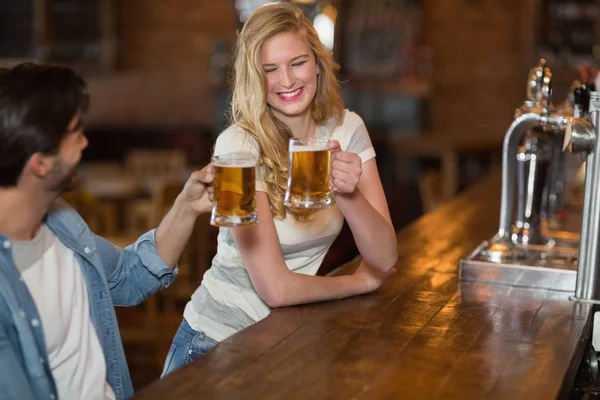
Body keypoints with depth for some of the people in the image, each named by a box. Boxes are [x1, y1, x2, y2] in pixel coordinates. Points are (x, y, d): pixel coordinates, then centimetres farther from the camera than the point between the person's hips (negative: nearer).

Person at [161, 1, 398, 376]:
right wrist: (361, 282, -8)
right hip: (219, 342, -4)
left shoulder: (347, 129, -8)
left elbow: (385, 260, -11)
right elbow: (276, 288, -23)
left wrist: (349, 195, -29)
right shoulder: (240, 145, -20)